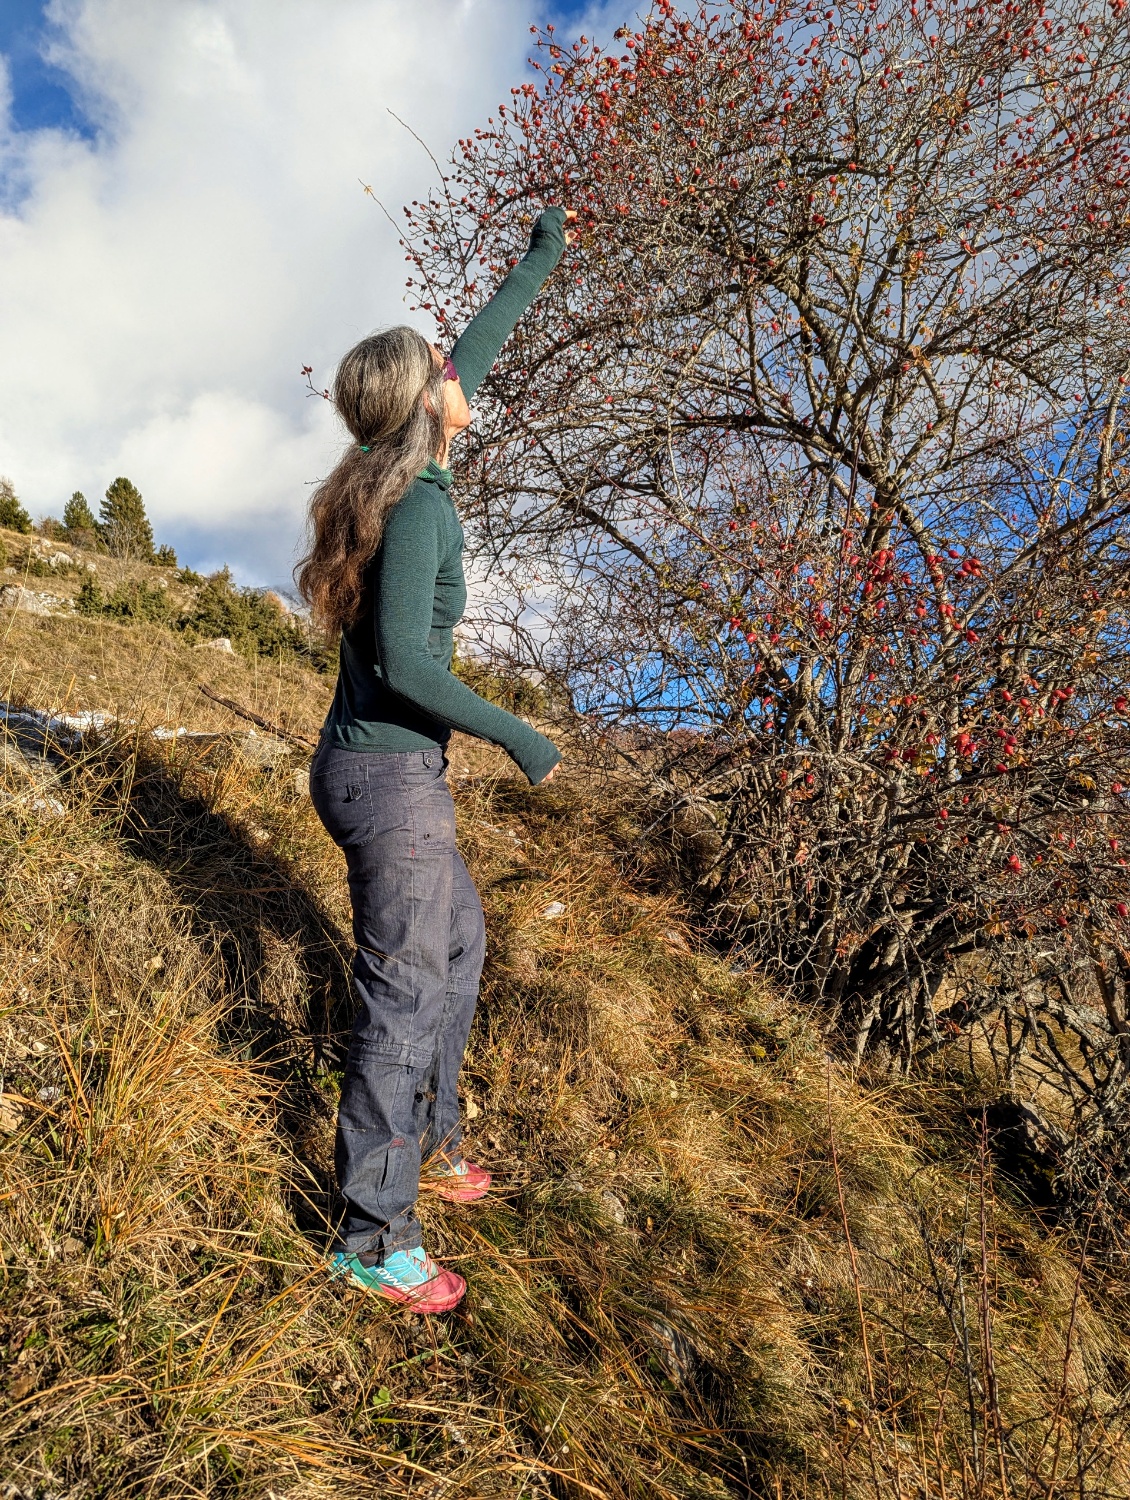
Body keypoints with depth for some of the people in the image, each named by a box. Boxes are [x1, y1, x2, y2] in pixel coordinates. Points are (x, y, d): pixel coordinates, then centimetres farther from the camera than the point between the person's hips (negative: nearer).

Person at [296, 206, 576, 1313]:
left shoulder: (394, 470, 8)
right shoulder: (420, 503, -17)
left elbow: (473, 353, 21)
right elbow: (404, 660, -24)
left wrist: (539, 262, 32)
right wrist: (519, 737, -16)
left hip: (380, 769, 10)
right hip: (392, 775, -10)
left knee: (459, 940, 23)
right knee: (405, 996, 0)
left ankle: (427, 1135, 38)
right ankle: (373, 1239, 15)